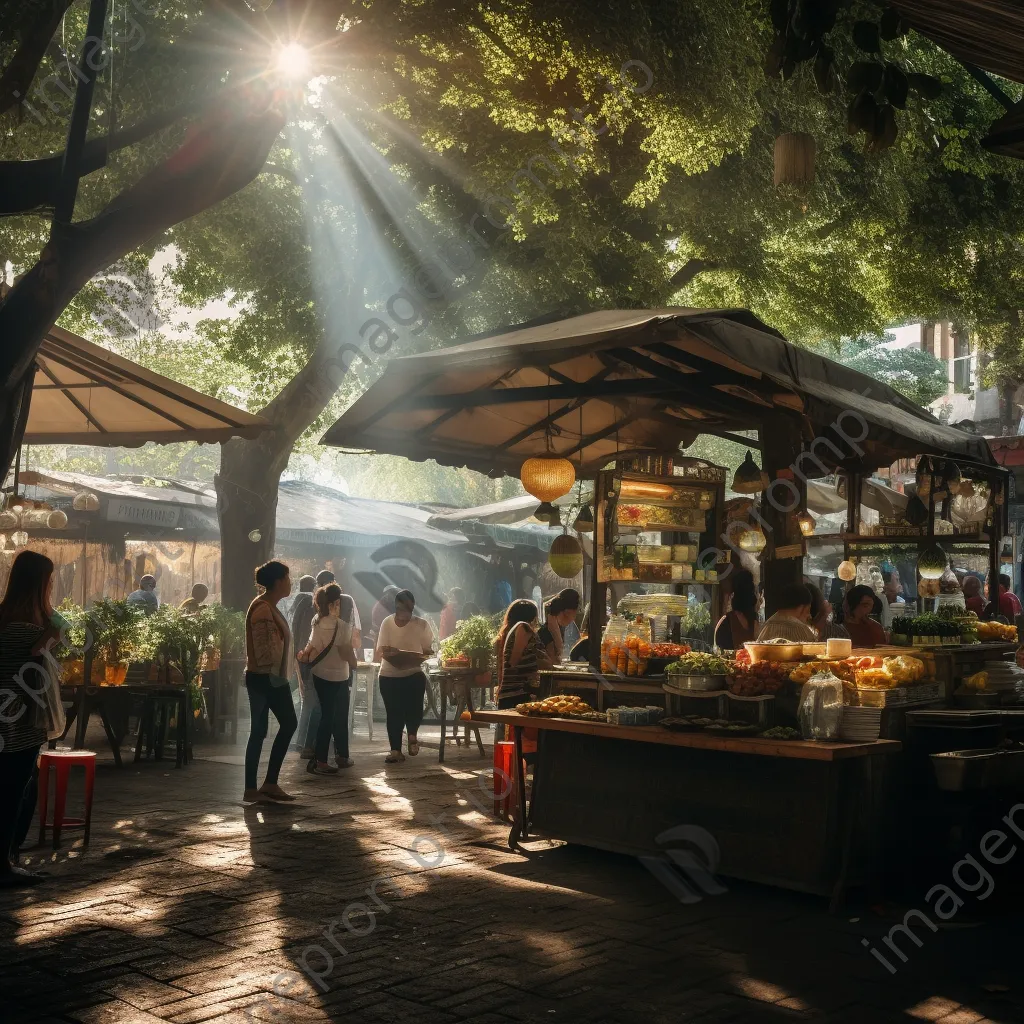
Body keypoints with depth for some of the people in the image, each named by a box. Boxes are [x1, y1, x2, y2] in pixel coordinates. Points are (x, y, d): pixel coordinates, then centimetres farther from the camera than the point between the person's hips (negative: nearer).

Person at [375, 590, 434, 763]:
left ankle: (412, 735, 24)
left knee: (414, 710, -10)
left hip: (414, 674, -1)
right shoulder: (387, 623, -4)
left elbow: (428, 651, -2)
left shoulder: (422, 624, -5)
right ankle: (395, 750, 18)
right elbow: (380, 651, -4)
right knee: (393, 713, 3)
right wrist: (389, 653, -28)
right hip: (389, 675, 1)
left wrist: (416, 658, -23)